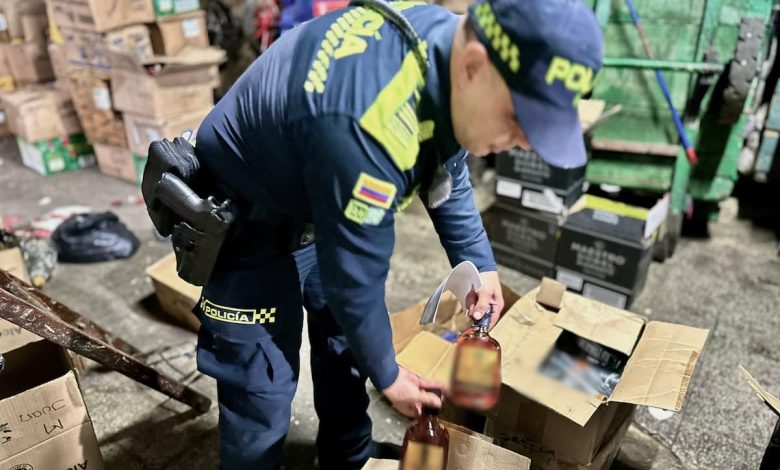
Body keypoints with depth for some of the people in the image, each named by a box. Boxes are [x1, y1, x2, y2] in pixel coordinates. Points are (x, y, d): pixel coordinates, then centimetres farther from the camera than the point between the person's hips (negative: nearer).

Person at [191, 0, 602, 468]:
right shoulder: (368, 124, -41)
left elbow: (447, 170, 5)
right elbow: (354, 277, -27)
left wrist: (480, 263, 5)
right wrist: (386, 374, -9)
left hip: (322, 208, 8)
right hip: (246, 224, -7)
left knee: (344, 345, 17)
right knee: (262, 392, -3)